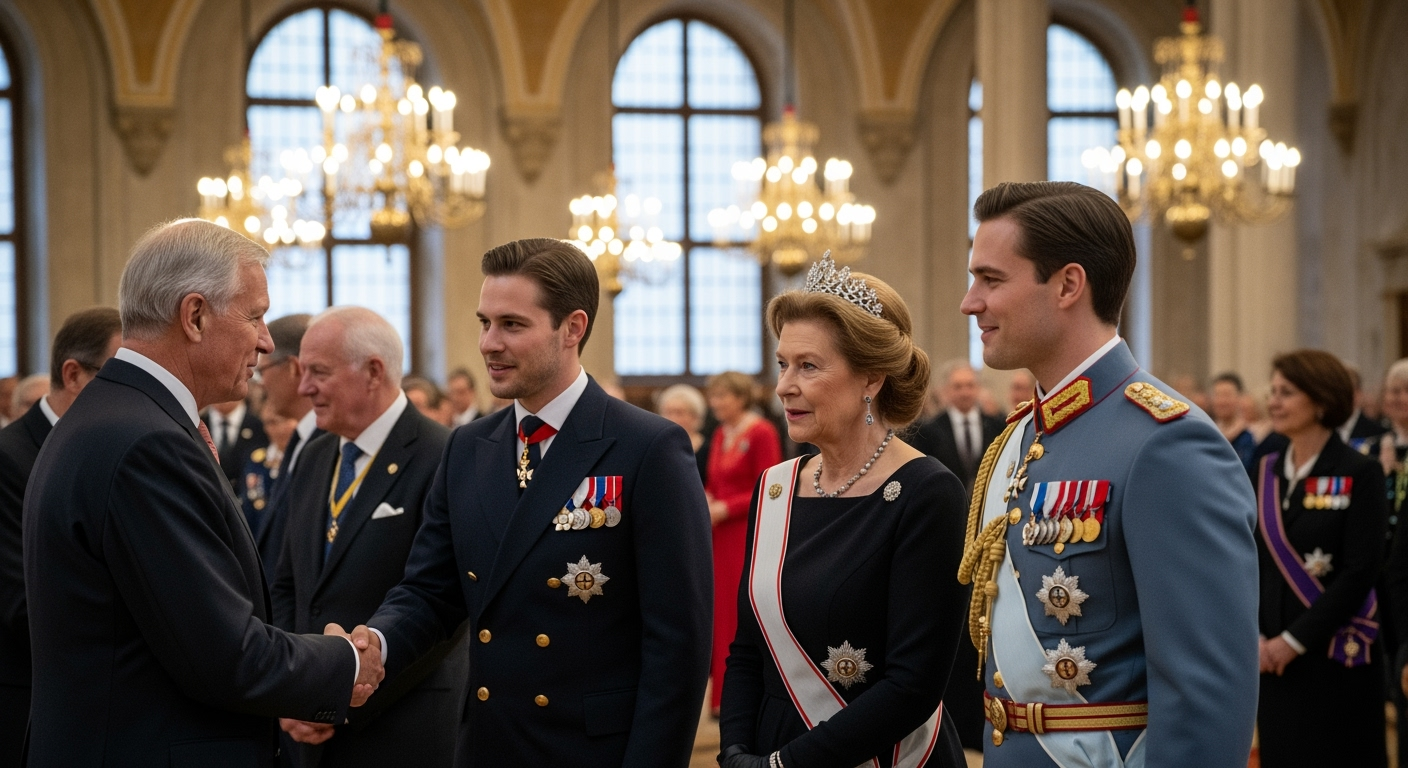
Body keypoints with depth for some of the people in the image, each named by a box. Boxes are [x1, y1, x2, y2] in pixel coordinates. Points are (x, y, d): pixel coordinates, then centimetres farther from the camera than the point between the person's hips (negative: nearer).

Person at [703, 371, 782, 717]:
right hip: (721, 535, 8)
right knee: (722, 610, 6)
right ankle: (726, 695, 12)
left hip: (750, 533, -8)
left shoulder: (761, 433, -10)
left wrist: (725, 508, -17)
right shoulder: (720, 435, 14)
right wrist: (705, 499, 1)